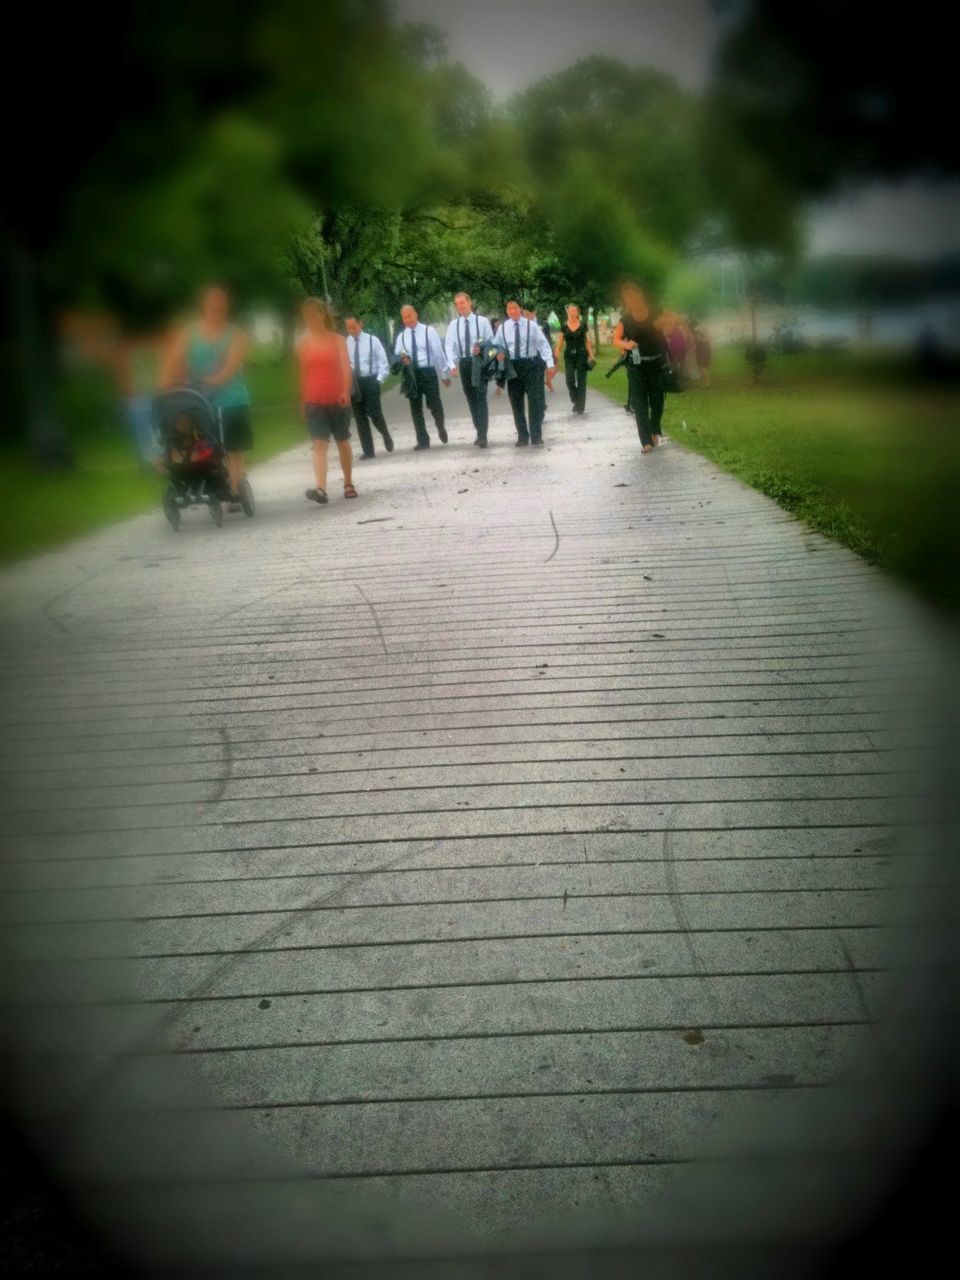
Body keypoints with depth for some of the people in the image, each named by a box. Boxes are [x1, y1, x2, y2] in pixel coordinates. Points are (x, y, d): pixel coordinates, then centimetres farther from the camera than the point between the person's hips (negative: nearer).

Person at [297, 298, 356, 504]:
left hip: (337, 400, -1)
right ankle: (321, 489, -25)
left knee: (342, 442, 11)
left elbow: (345, 368, -11)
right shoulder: (303, 343, 8)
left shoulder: (337, 340, 2)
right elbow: (303, 373, 11)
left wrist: (345, 391, -27)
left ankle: (348, 484, 26)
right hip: (314, 402, 1)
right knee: (319, 444, -12)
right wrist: (303, 401, 10)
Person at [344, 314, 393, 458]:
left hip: (370, 381, -3)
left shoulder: (372, 340, -2)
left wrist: (379, 380, -10)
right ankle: (368, 450, 11)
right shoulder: (345, 343, 3)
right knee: (360, 417, 4)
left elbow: (383, 362, 0)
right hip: (353, 383, 3)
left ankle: (386, 436, 22)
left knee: (375, 414, -9)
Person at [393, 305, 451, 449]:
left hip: (428, 372, -4)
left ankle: (440, 427, 29)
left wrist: (444, 374, -4)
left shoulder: (429, 331, -2)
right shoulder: (401, 336, 10)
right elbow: (397, 355, 13)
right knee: (415, 408, 4)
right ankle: (423, 441, 12)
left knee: (434, 405, -2)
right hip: (411, 374, 4)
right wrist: (401, 358, -13)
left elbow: (438, 352, -3)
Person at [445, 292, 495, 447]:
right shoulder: (454, 325, 5)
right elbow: (450, 346, -2)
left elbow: (491, 342, 0)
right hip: (464, 363, 4)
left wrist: (482, 348, -21)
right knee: (471, 399, 8)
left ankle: (482, 436, -13)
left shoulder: (482, 321, -1)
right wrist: (452, 365, -17)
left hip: (479, 362, -4)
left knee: (481, 398, -10)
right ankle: (480, 433, 17)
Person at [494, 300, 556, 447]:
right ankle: (522, 436, 19)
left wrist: (550, 364, -16)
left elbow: (543, 344, -6)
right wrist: (499, 353, -13)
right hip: (513, 367, 2)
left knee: (535, 401, -1)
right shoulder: (503, 328, 3)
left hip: (532, 366, -2)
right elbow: (497, 346, 11)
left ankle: (536, 436, 8)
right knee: (516, 404, 8)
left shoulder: (531, 325, -3)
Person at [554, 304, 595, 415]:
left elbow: (588, 341, 4)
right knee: (570, 380, -9)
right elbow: (560, 342, 5)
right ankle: (575, 400, 14)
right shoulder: (564, 327, 5)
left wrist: (591, 355, -3)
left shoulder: (583, 326, 2)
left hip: (581, 355, -1)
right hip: (569, 356, 1)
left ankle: (580, 406, 5)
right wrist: (556, 355, -8)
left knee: (581, 381, -2)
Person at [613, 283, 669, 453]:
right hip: (637, 366, -1)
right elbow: (616, 340, -3)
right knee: (639, 402, -8)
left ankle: (655, 430, 33)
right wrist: (626, 345, -25)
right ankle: (646, 441, -11)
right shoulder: (625, 319, 0)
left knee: (657, 399, 8)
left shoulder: (655, 314, 0)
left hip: (657, 363, 1)